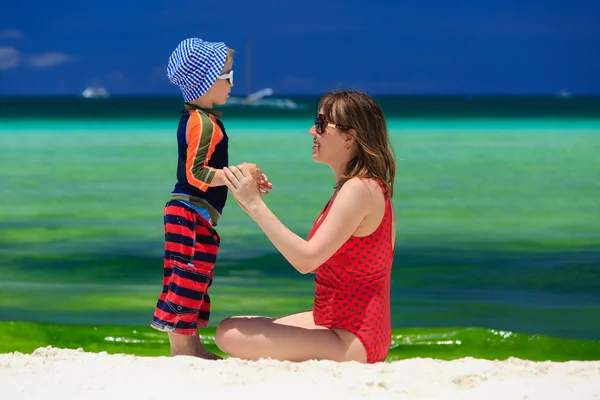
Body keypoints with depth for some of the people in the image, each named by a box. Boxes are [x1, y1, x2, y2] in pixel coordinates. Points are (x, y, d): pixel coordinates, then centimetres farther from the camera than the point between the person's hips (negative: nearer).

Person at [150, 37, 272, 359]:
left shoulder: (197, 118, 16)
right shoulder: (203, 123, -16)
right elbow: (196, 174, -23)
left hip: (197, 215, 11)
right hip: (190, 212, -11)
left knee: (198, 277, 15)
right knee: (187, 276, -8)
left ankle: (192, 347, 22)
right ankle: (181, 348, -5)